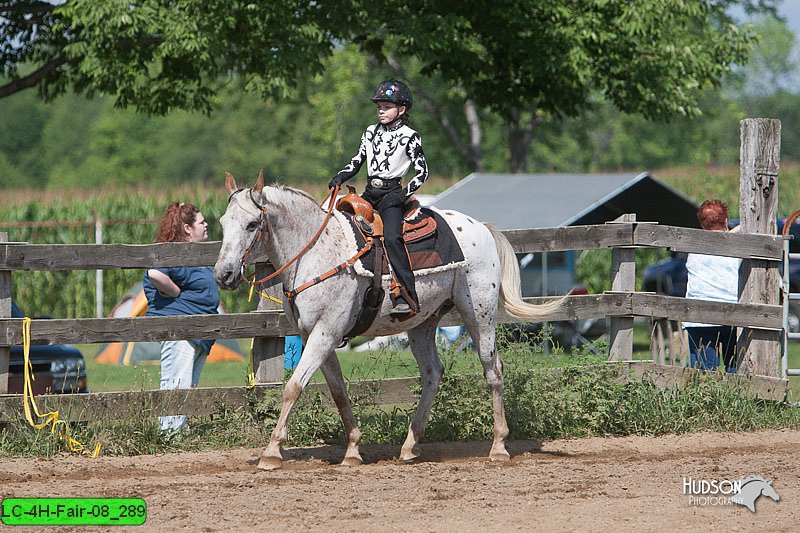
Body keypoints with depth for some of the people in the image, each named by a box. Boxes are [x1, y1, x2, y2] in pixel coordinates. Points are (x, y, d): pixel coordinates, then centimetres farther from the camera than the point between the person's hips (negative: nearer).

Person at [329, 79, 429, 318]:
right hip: (369, 193, 7)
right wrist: (340, 177, 0)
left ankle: (407, 299, -31)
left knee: (392, 237, -26)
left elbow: (422, 172, -1)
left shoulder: (409, 137, -1)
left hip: (391, 193, -7)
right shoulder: (371, 132, 15)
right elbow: (357, 162, 19)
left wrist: (405, 193, -14)